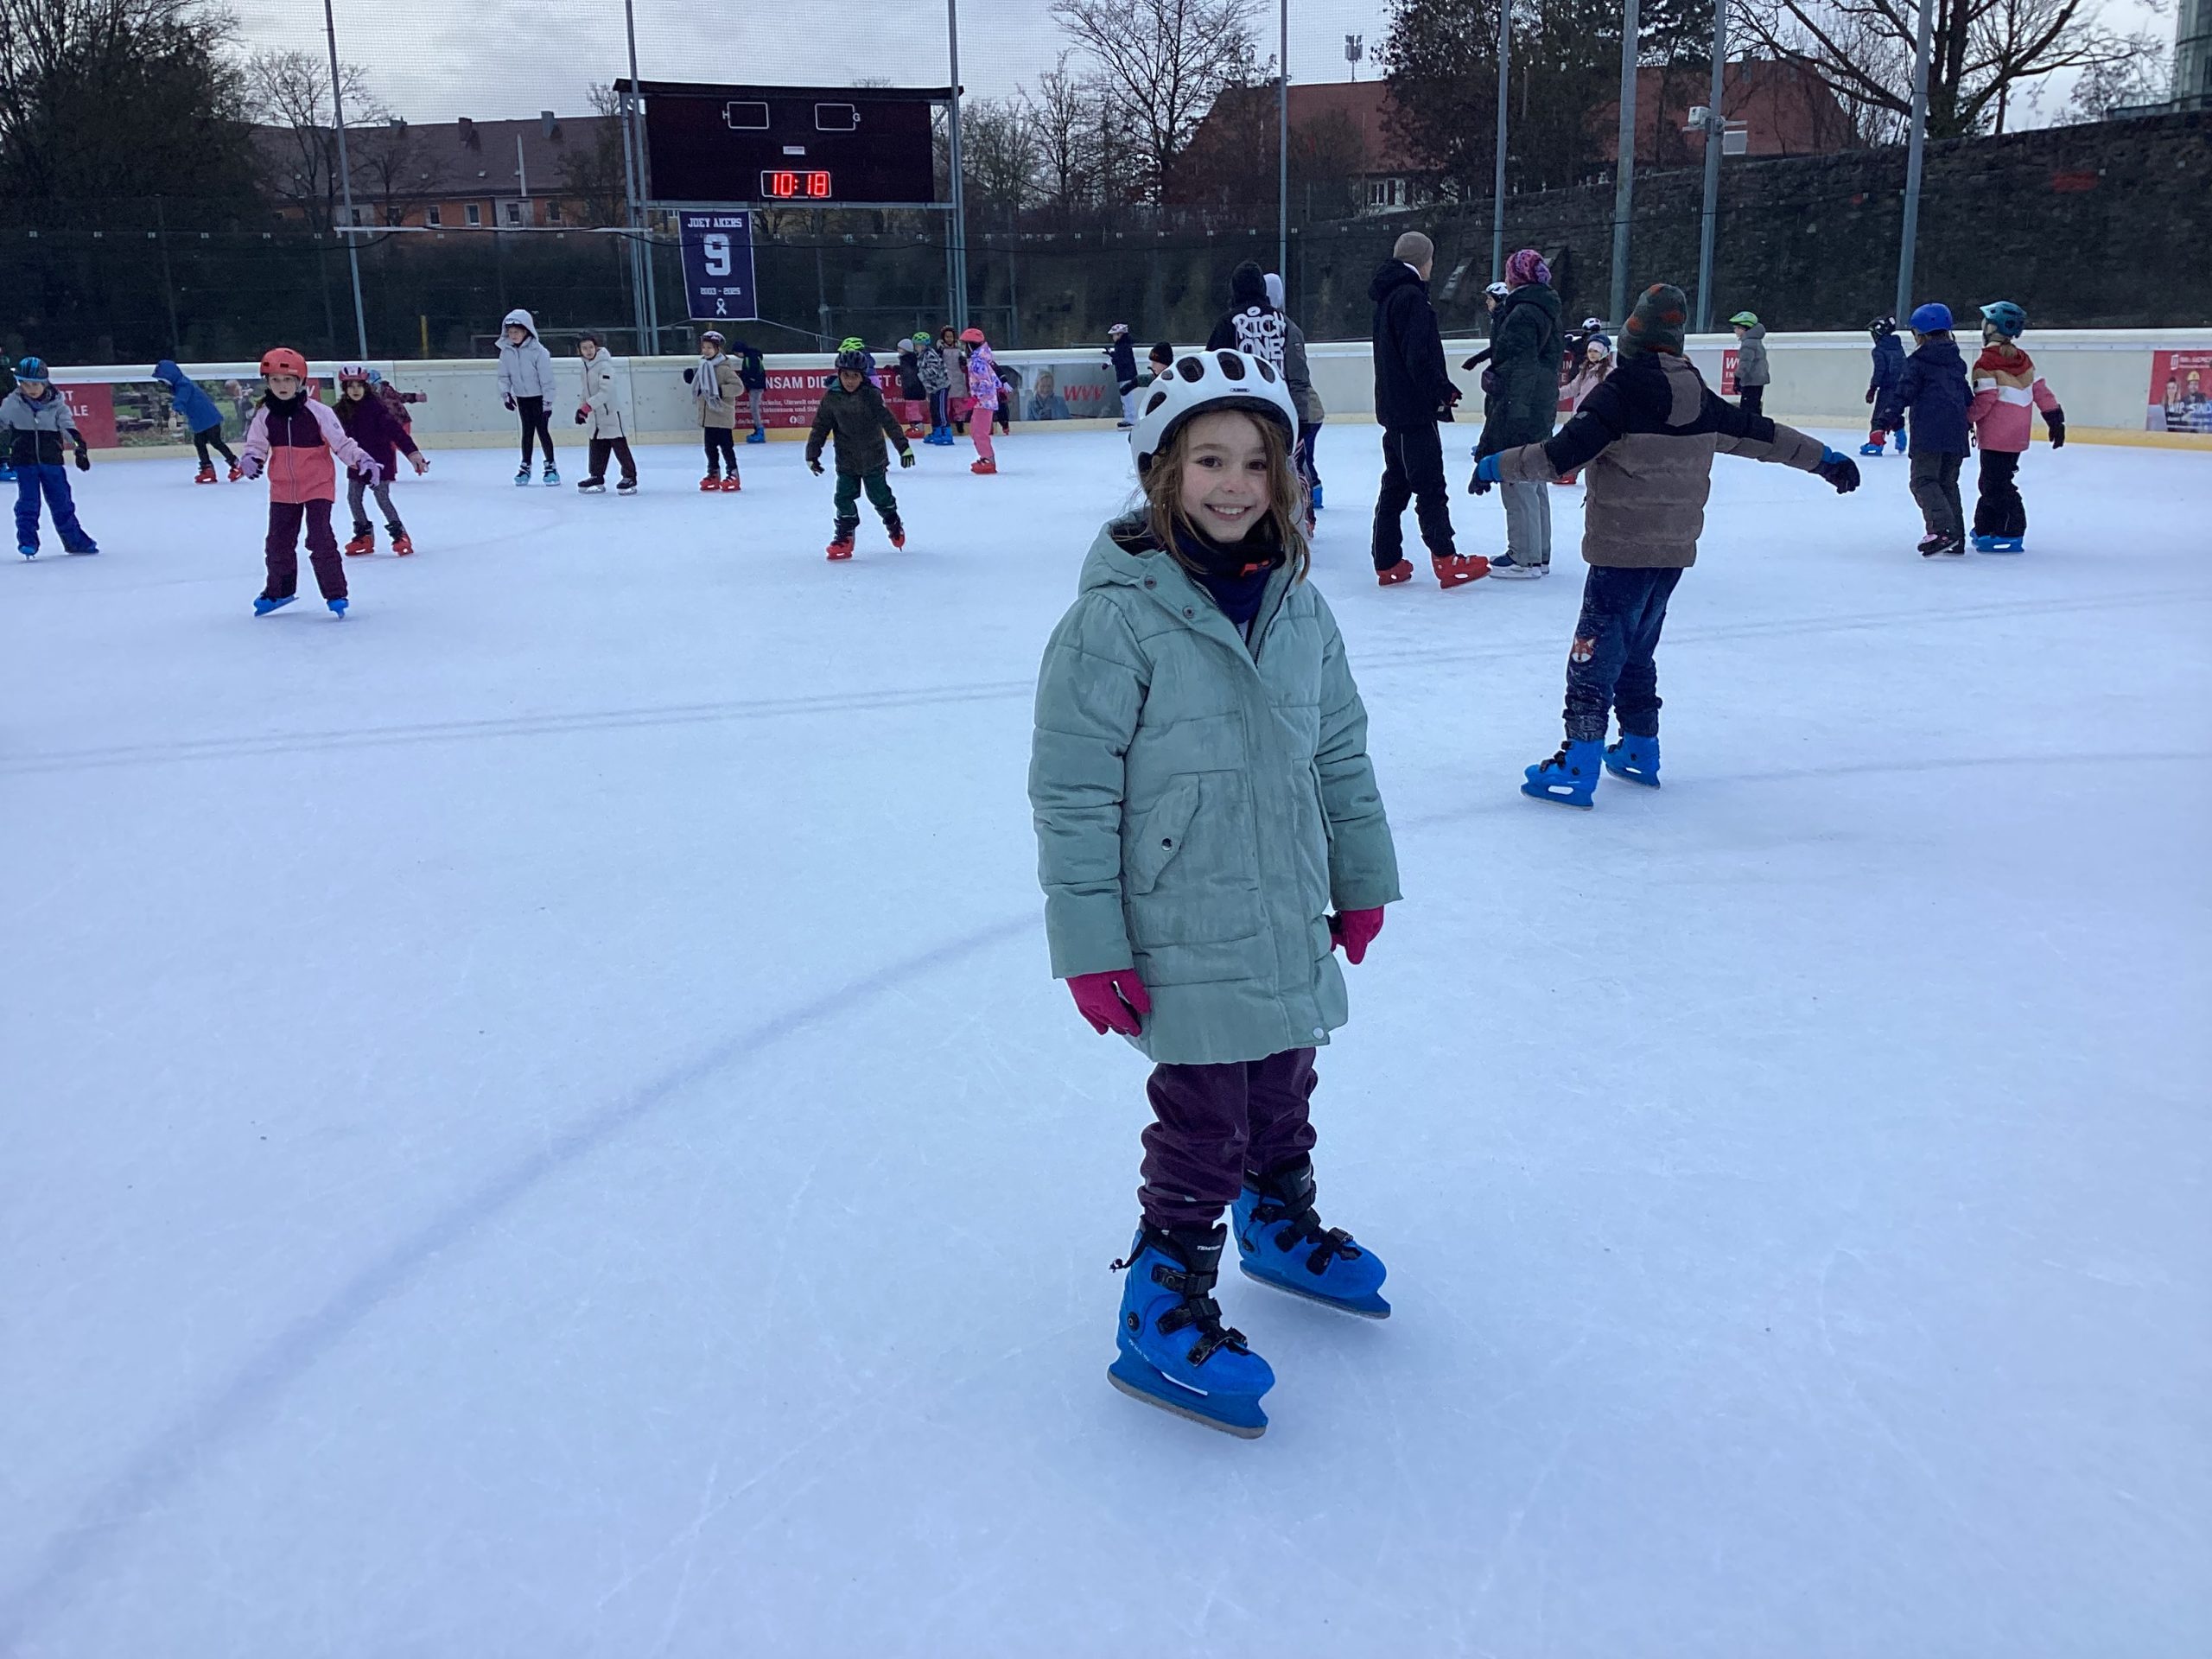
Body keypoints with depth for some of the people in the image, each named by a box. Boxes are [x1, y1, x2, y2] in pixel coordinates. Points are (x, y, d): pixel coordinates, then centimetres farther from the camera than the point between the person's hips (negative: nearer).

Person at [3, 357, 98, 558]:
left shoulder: (57, 404, -2)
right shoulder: (12, 404, -2)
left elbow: (69, 427, -4)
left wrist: (80, 448, -17)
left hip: (52, 460, 1)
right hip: (24, 462, -1)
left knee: (62, 502, 7)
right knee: (28, 502, -6)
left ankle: (76, 540, 16)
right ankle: (27, 541, 0)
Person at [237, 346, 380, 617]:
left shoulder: (318, 411, -13)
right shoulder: (264, 415, -3)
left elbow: (342, 443, -9)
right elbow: (256, 445, 3)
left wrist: (363, 461, -22)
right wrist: (251, 459, -19)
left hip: (318, 486, -4)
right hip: (282, 489, 4)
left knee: (320, 540, -12)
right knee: (278, 541, 12)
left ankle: (335, 594, -2)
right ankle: (279, 591, 31)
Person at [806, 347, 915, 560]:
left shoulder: (871, 395, -13)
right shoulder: (831, 397, -6)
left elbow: (889, 422, -12)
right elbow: (820, 427, 1)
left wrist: (903, 447, -15)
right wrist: (812, 454, 0)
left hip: (873, 457, -2)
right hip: (846, 460, 2)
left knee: (879, 495, 9)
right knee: (844, 497, -5)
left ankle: (893, 523, 35)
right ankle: (844, 536, 7)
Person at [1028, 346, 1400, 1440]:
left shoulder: (1296, 604, 2)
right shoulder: (1117, 617, -18)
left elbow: (1340, 752, 13)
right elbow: (1072, 793, -16)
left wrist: (1360, 879, 17)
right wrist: (1090, 947, -16)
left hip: (1289, 925, 7)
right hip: (1184, 943, -7)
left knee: (1283, 1090, 23)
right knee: (1205, 1121, 1)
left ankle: (1279, 1224, 49)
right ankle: (1162, 1315, 19)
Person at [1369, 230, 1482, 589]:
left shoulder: (1389, 296, 16)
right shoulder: (1411, 296, -15)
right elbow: (1418, 356, -22)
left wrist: (1440, 387, 13)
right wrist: (1443, 391, -10)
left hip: (1394, 407, 10)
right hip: (1414, 410, -10)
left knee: (1396, 483, 12)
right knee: (1430, 486, -8)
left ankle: (1388, 563, 15)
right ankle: (1446, 561, -7)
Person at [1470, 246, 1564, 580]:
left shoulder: (1522, 314, -15)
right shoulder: (1546, 311, 15)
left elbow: (1517, 368, -20)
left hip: (1518, 412, -10)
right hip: (1542, 411, 10)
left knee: (1518, 482, -4)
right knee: (1535, 484, 15)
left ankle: (1525, 558, 0)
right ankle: (1539, 555, 23)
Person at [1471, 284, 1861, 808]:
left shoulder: (1620, 392, -12)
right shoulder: (1699, 396, 10)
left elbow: (1564, 452, -18)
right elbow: (1761, 434, 19)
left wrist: (1498, 465, -8)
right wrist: (1826, 459, 32)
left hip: (1622, 549, -7)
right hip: (1675, 549, 7)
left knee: (1597, 648, -6)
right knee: (1637, 647, 19)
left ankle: (1578, 768, -10)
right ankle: (1639, 751, 26)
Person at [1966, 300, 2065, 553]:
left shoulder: (1986, 361, -12)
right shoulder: (2023, 360, 12)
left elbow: (1985, 399, -19)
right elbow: (2040, 390, 12)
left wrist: (1967, 418, -8)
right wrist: (2055, 418, 17)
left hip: (1996, 436, -9)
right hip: (2018, 435, 9)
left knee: (1996, 484, -6)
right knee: (1991, 481, 18)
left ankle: (2011, 534, -9)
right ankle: (1984, 529, 24)